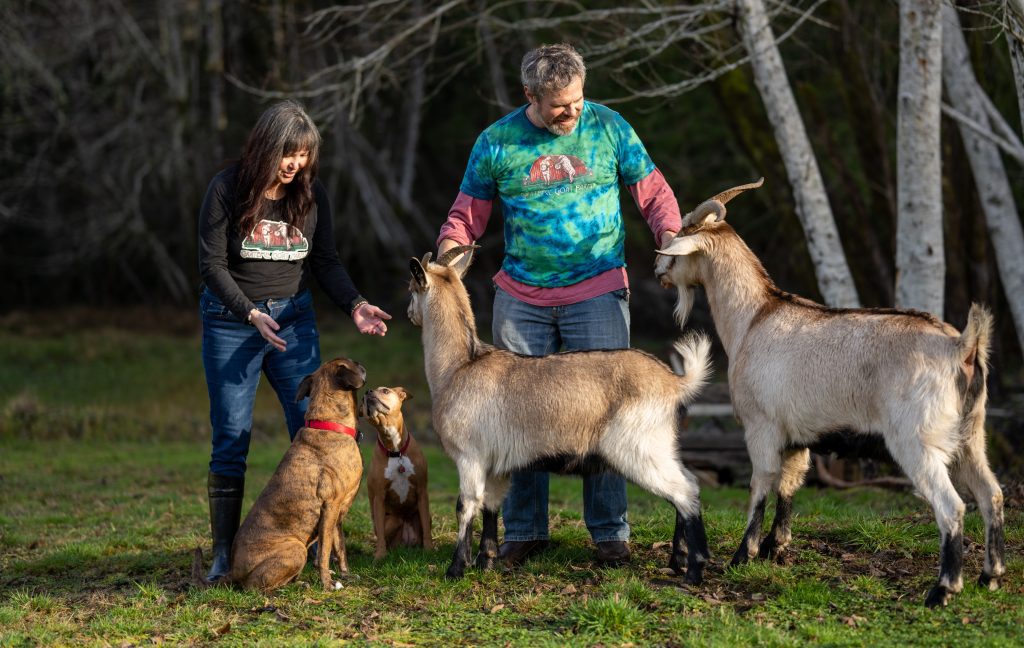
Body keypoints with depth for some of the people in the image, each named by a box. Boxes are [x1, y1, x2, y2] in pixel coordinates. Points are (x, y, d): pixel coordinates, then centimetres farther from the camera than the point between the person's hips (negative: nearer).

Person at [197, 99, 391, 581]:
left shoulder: (311, 194, 1)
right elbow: (212, 265, -9)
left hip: (294, 318, 3)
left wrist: (355, 306, -12)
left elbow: (326, 262, 5)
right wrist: (251, 314, -22)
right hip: (231, 320, -3)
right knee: (231, 438, -2)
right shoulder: (227, 190, -9)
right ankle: (223, 553, 3)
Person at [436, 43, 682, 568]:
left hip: (597, 292, -1)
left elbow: (652, 191, 7)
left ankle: (610, 531, 3)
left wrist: (670, 235, -12)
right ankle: (523, 531, 15)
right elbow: (467, 215, 8)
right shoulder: (497, 143, 1)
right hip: (521, 298, 2)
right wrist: (446, 258, -11)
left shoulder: (608, 127, 1)